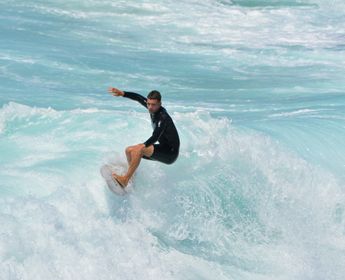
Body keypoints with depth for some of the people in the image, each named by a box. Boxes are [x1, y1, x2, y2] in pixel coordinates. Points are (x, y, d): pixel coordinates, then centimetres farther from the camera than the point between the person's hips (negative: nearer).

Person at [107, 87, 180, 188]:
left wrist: (144, 145, -44)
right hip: (163, 149, 9)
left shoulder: (163, 118, -24)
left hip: (170, 153, -9)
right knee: (129, 150, 6)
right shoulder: (153, 109, 0)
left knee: (139, 149, -28)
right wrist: (122, 93, 6)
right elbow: (138, 97, 12)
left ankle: (125, 180, -29)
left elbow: (155, 136, -36)